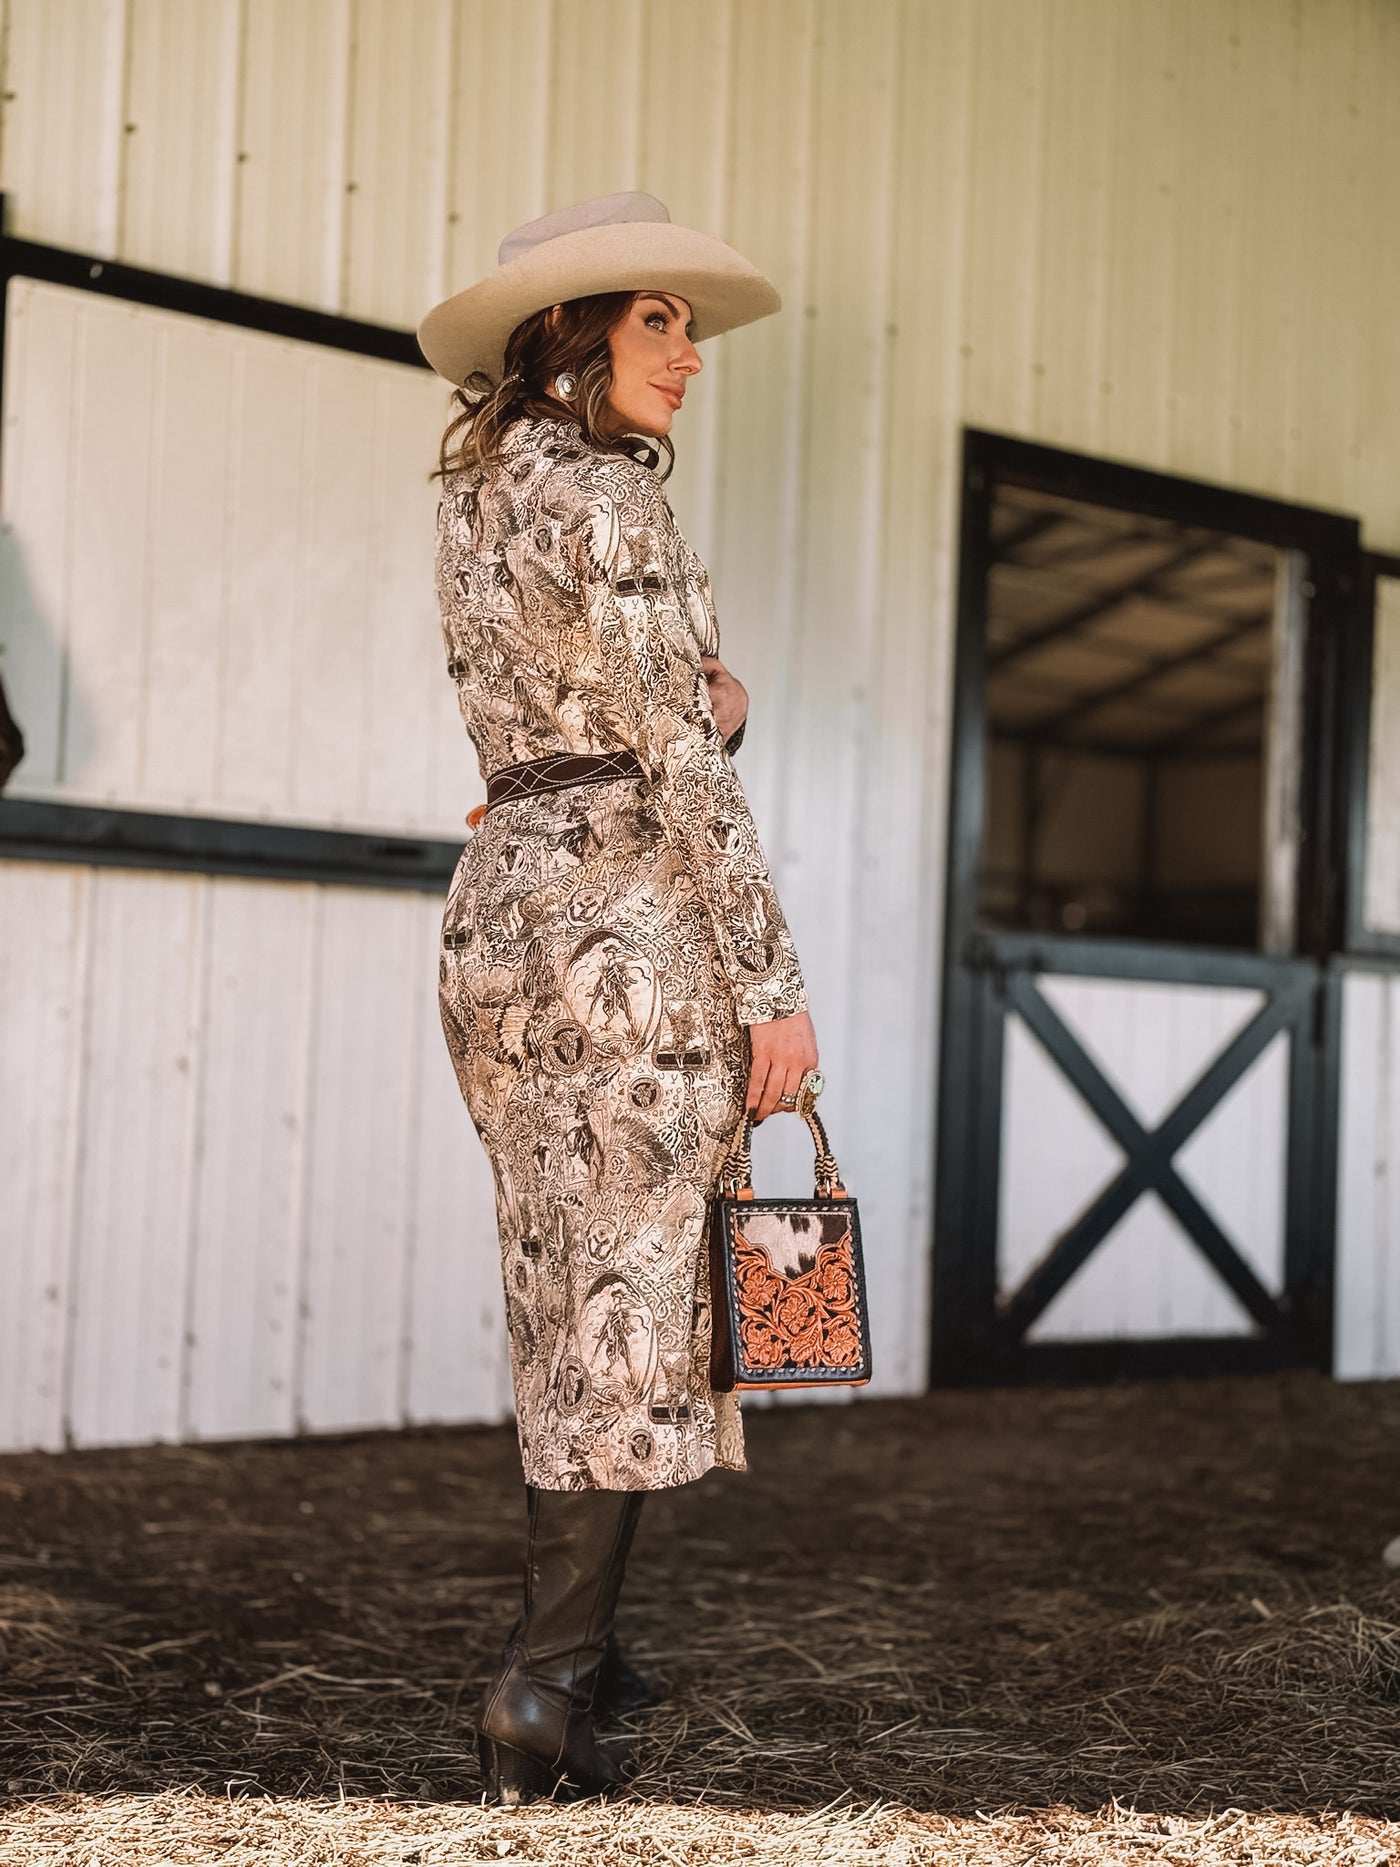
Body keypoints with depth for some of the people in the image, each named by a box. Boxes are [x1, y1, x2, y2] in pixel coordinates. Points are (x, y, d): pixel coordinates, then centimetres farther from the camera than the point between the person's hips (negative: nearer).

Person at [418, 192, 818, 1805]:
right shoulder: (606, 493, -11)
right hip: (630, 921, -9)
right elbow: (683, 762, -15)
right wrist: (774, 982, -13)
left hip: (498, 907, 9)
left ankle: (568, 1644, 23)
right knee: (635, 1302, -5)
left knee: (566, 1300, 14)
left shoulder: (473, 497, 16)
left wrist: (703, 701, 3)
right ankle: (545, 1686, -6)